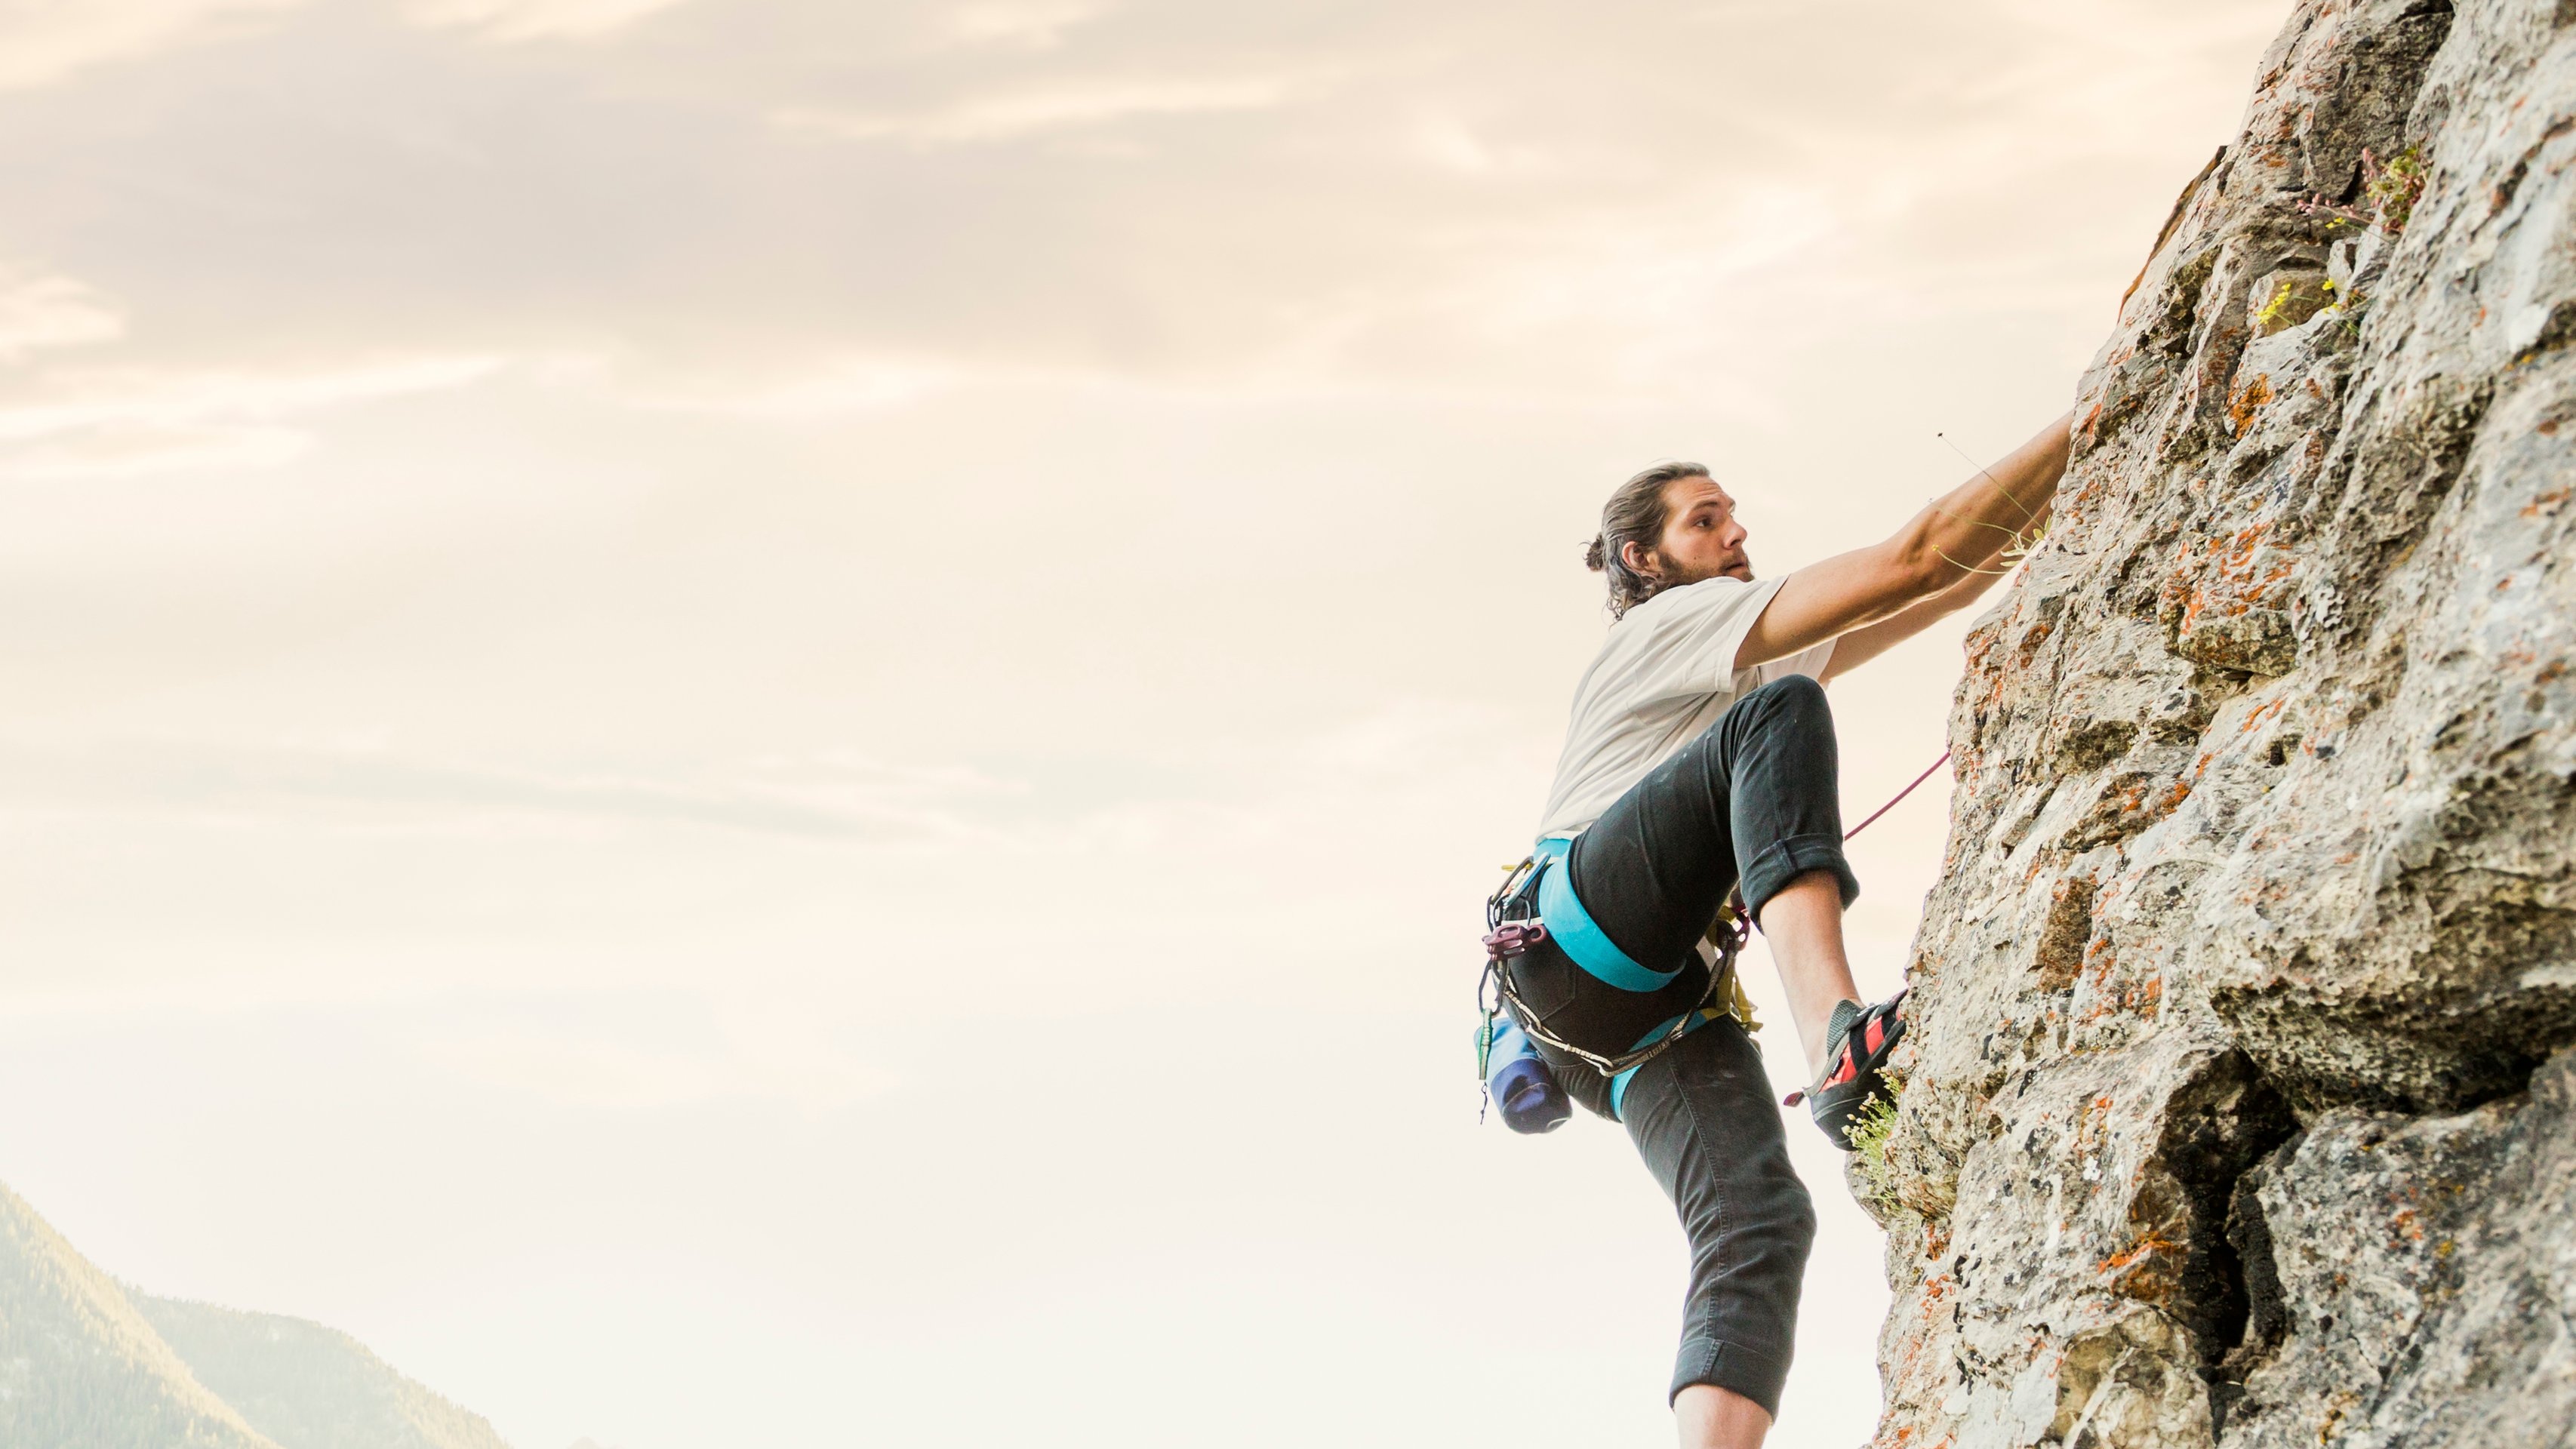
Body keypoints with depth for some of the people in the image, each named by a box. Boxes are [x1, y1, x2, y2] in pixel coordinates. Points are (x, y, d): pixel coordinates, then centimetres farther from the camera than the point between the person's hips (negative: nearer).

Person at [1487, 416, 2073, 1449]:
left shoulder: (1748, 660, 35)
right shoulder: (1672, 621, 8)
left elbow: (1948, 591, 30)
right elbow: (1915, 560, -3)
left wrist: (2058, 497, 18)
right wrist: (2083, 431, -2)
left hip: (1652, 1009, 8)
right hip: (1575, 942, -8)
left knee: (1760, 1218, -20)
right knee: (1779, 714, -25)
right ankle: (1834, 1041, -44)